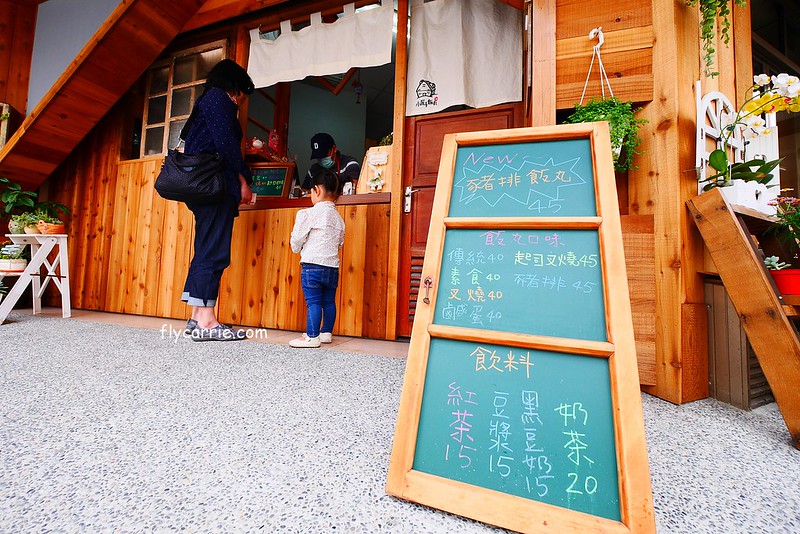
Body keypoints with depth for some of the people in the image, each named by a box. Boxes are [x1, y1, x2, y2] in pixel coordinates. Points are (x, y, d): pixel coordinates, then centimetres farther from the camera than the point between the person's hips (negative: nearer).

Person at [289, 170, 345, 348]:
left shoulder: (309, 213, -7)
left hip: (312, 265, -6)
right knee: (329, 301, 13)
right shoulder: (339, 218, 11)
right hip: (332, 266, 6)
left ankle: (312, 337, 0)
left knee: (313, 302, -3)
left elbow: (296, 241, -4)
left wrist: (297, 249, 17)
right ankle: (327, 332, 24)